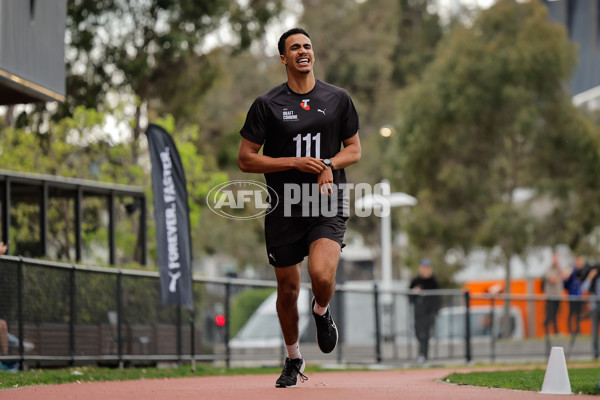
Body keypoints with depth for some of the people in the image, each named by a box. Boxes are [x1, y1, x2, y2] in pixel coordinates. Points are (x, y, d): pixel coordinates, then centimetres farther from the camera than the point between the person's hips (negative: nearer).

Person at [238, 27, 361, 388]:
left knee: (322, 275, -24)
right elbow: (246, 159, -1)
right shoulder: (267, 104, 0)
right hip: (284, 209, 0)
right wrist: (295, 162, -13)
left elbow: (354, 150, 13)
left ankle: (322, 311, 13)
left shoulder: (338, 99, 5)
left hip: (328, 206, 0)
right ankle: (294, 359, 31)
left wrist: (329, 164, -8)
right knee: (288, 289, 8)